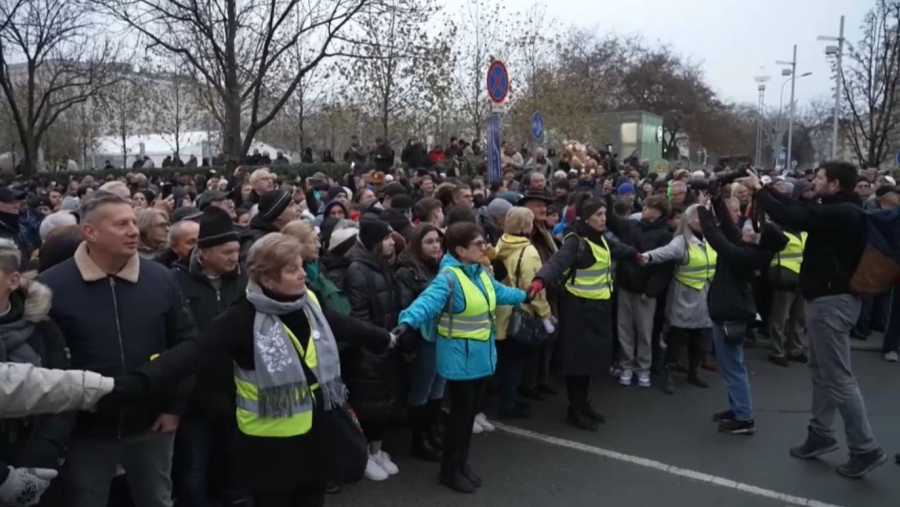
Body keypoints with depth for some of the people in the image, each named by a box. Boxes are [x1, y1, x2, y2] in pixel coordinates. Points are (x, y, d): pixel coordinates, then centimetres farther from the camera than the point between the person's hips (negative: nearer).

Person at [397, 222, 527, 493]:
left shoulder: (482, 273, 6)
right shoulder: (449, 277, -22)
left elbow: (501, 293, 26)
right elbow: (428, 301, -38)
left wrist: (524, 295, 41)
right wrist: (407, 321, -57)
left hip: (481, 354, 8)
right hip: (460, 357, -8)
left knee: (471, 412, 16)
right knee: (460, 412, 2)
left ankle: (461, 464, 32)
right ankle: (450, 471, 20)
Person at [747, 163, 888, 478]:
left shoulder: (842, 214, -21)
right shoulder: (839, 211, 9)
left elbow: (792, 218, -26)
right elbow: (798, 209, 12)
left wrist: (758, 190, -15)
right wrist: (765, 188, 9)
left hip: (832, 300, -10)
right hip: (827, 297, 10)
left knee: (839, 377, -4)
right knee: (821, 371, 16)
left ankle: (866, 449, 6)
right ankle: (821, 435, 26)